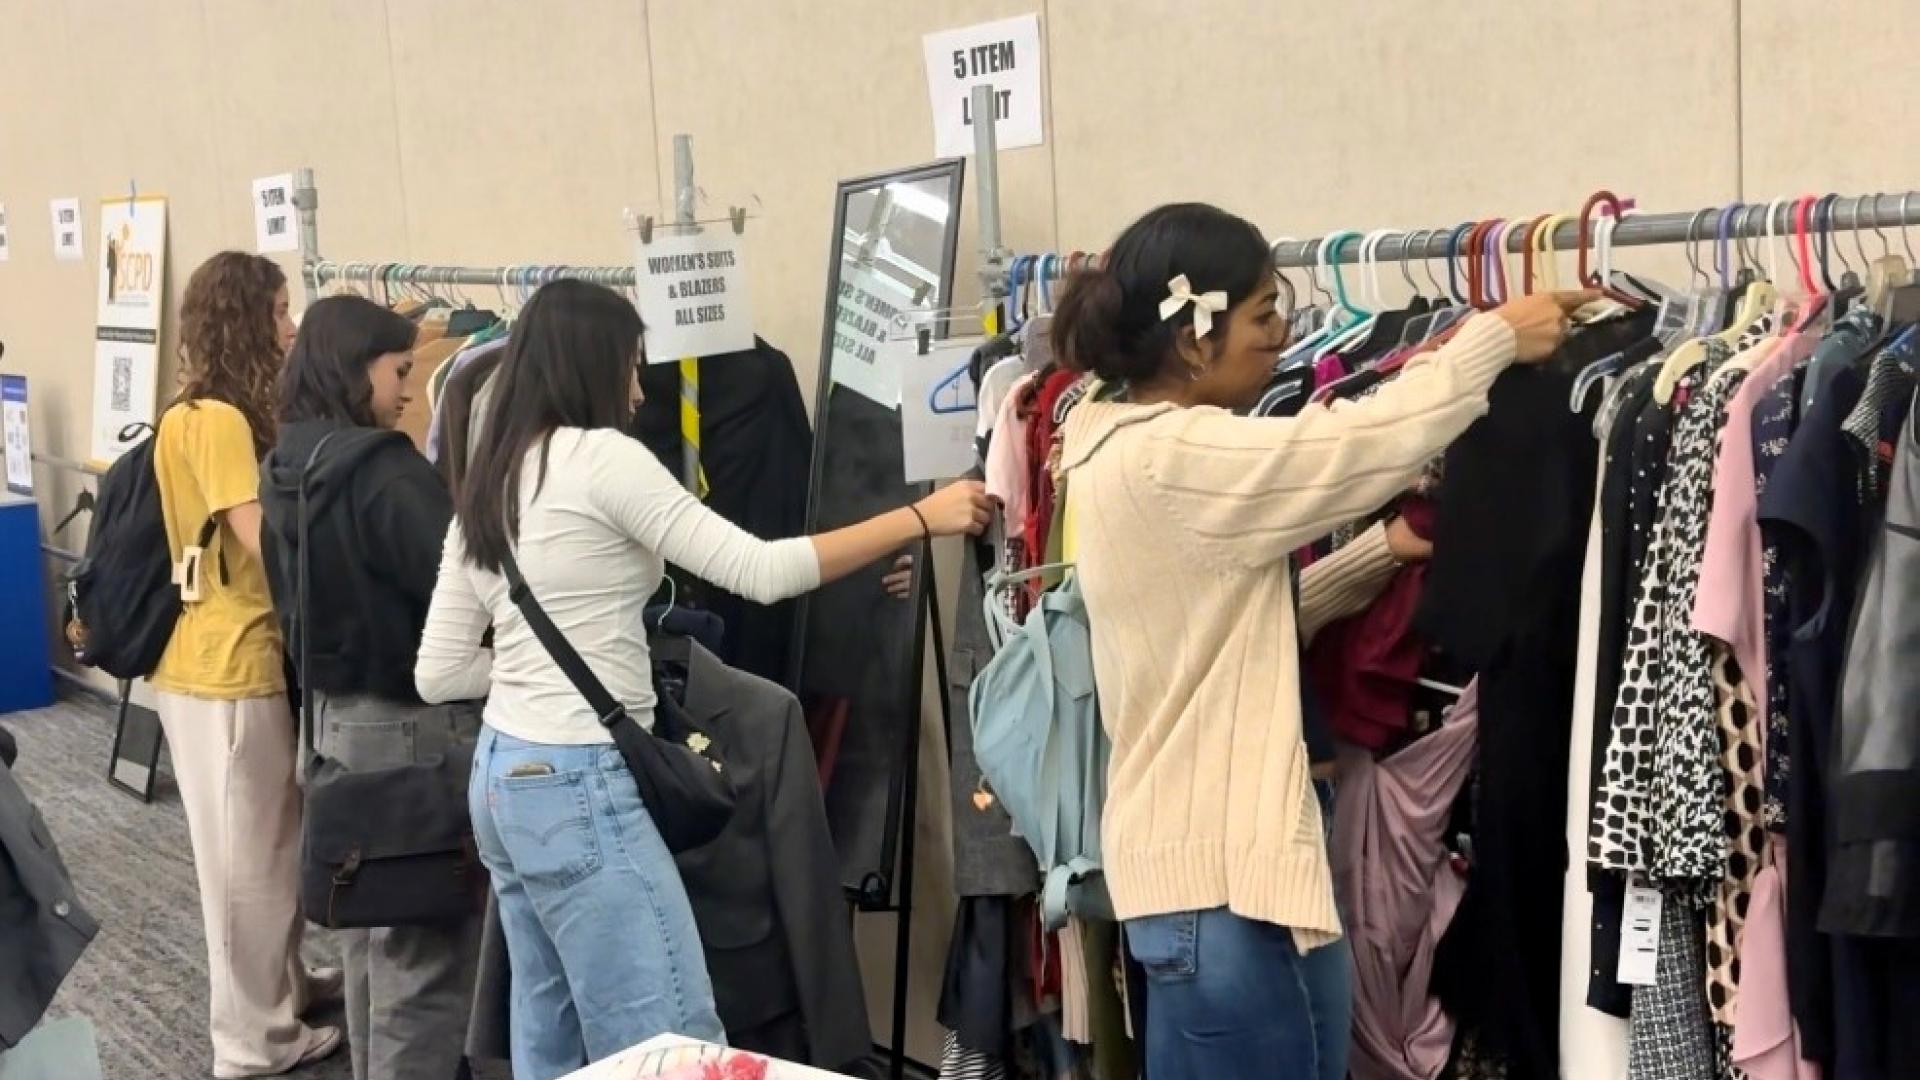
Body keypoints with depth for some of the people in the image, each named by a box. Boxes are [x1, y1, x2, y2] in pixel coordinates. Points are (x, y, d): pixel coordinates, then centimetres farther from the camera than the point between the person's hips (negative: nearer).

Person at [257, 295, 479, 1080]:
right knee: (426, 948, 0)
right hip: (408, 721, -9)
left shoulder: (287, 469, 8)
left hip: (334, 711, 9)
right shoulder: (380, 469, -21)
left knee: (369, 930, 21)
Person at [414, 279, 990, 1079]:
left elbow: (438, 673, 11)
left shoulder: (485, 487, 12)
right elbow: (760, 572, -13)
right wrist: (921, 519, -7)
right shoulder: (600, 458, -11)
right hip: (579, 786, -9)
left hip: (508, 775, 9)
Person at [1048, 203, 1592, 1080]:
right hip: (1228, 881, -10)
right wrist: (1497, 336, -3)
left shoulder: (1119, 447, 11)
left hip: (1180, 861, 10)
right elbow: (1367, 442, -17)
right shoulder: (1179, 458, -19)